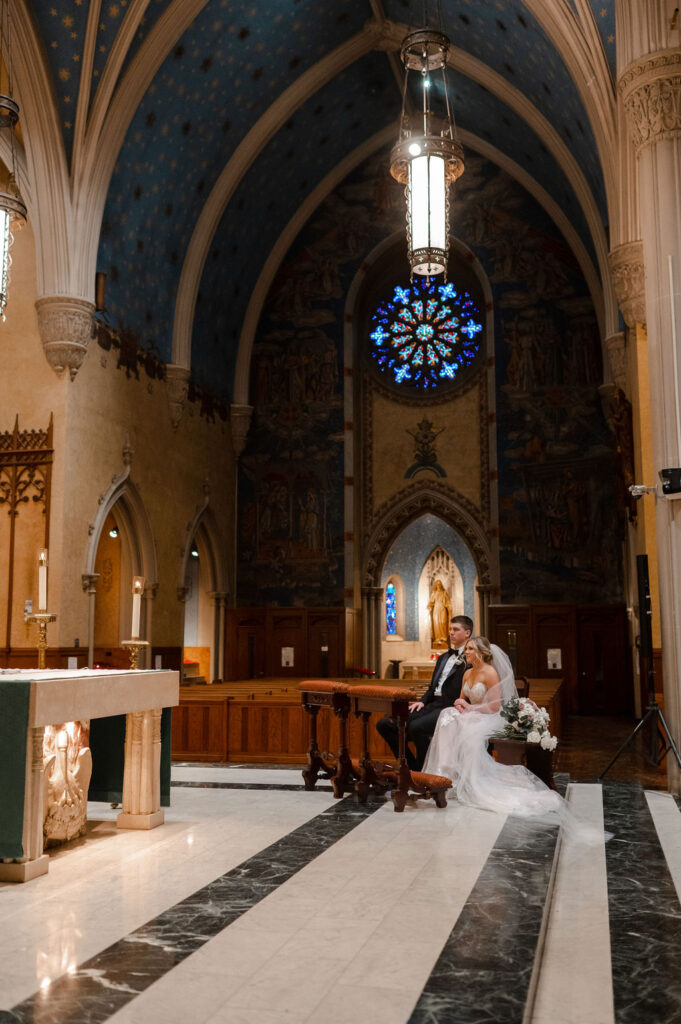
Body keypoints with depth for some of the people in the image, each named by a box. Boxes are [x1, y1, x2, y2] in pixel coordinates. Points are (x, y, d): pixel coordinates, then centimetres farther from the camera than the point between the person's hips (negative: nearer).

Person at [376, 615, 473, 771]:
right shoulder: (443, 658, 26)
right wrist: (422, 701, 10)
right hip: (432, 705, 8)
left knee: (416, 727, -35)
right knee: (384, 724, -4)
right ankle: (411, 768, 3)